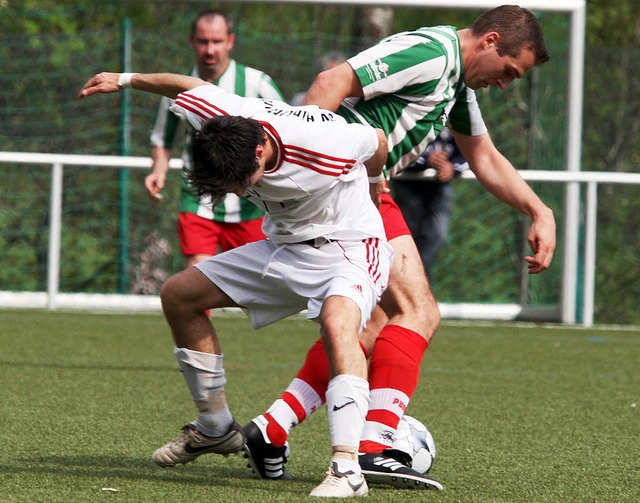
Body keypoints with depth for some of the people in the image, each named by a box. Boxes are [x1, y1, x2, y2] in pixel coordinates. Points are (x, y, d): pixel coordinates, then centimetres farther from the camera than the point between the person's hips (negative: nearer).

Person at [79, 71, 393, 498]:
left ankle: (347, 469, -42)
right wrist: (125, 80, 20)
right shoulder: (218, 117, -22)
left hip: (349, 246, -7)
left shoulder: (328, 146, -35)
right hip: (284, 246, 7)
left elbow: (377, 142, -11)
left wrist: (366, 189, 12)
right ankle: (216, 427, 23)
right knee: (179, 295, 9)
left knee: (337, 323, -38)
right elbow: (193, 86, 2)